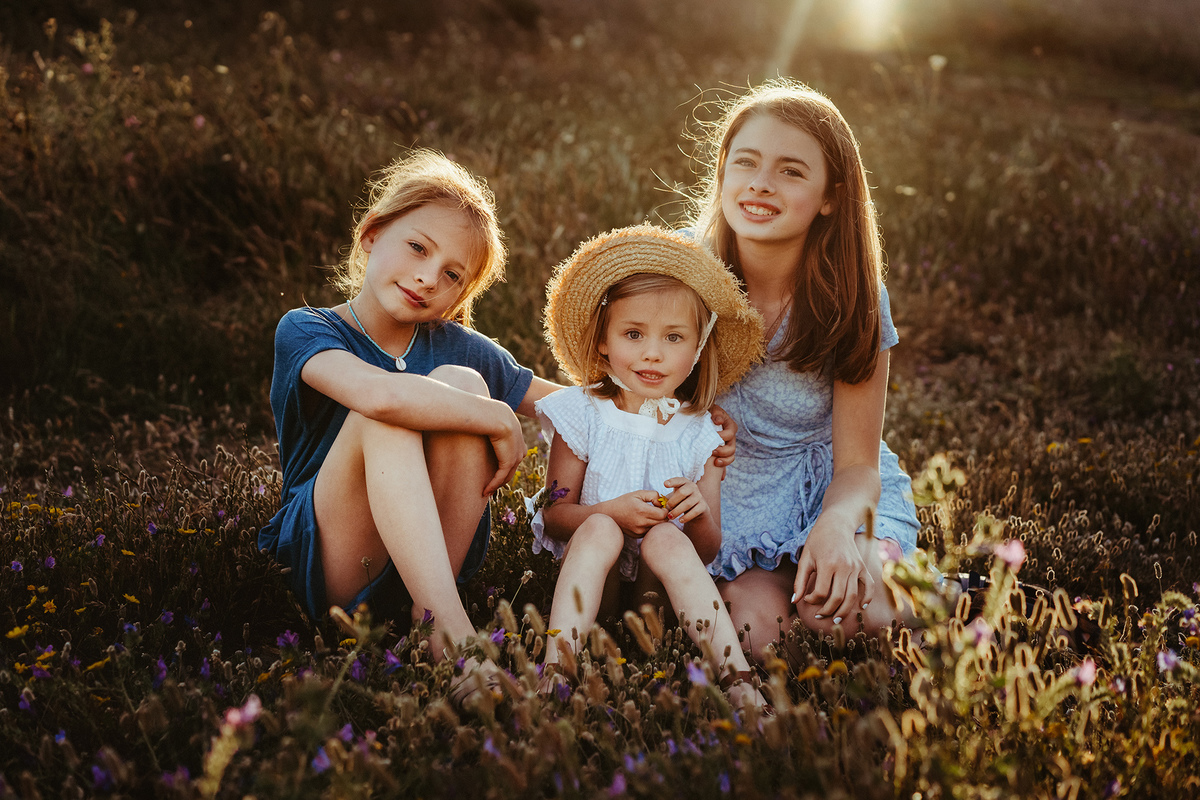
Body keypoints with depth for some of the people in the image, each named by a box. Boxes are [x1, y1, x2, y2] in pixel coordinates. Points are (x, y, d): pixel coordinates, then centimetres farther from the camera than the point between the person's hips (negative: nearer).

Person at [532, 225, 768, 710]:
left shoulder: (699, 434, 2)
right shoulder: (583, 415, 0)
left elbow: (708, 552, 1)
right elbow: (553, 515, -3)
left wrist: (699, 515, -23)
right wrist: (613, 511, -22)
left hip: (663, 581, 1)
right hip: (591, 577, 0)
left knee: (668, 540, -30)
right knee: (599, 530, -30)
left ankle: (739, 683, -39)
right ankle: (555, 672, -42)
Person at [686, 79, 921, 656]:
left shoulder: (853, 303, -14)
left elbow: (857, 464, -10)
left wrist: (838, 524, -36)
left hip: (826, 491, 1)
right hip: (714, 498, 0)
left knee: (859, 612, -26)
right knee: (757, 627, -26)